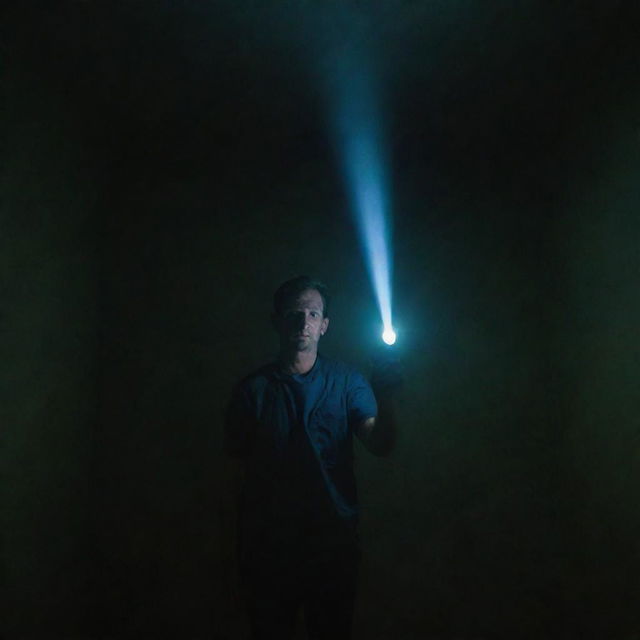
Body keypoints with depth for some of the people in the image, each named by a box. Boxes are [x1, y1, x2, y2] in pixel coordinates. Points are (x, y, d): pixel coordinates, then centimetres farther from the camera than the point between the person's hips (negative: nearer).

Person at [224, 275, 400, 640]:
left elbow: (380, 445, -14)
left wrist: (385, 399, -31)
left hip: (334, 540, 0)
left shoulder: (346, 382, -3)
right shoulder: (254, 389, -3)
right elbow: (236, 454, 2)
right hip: (268, 541, 0)